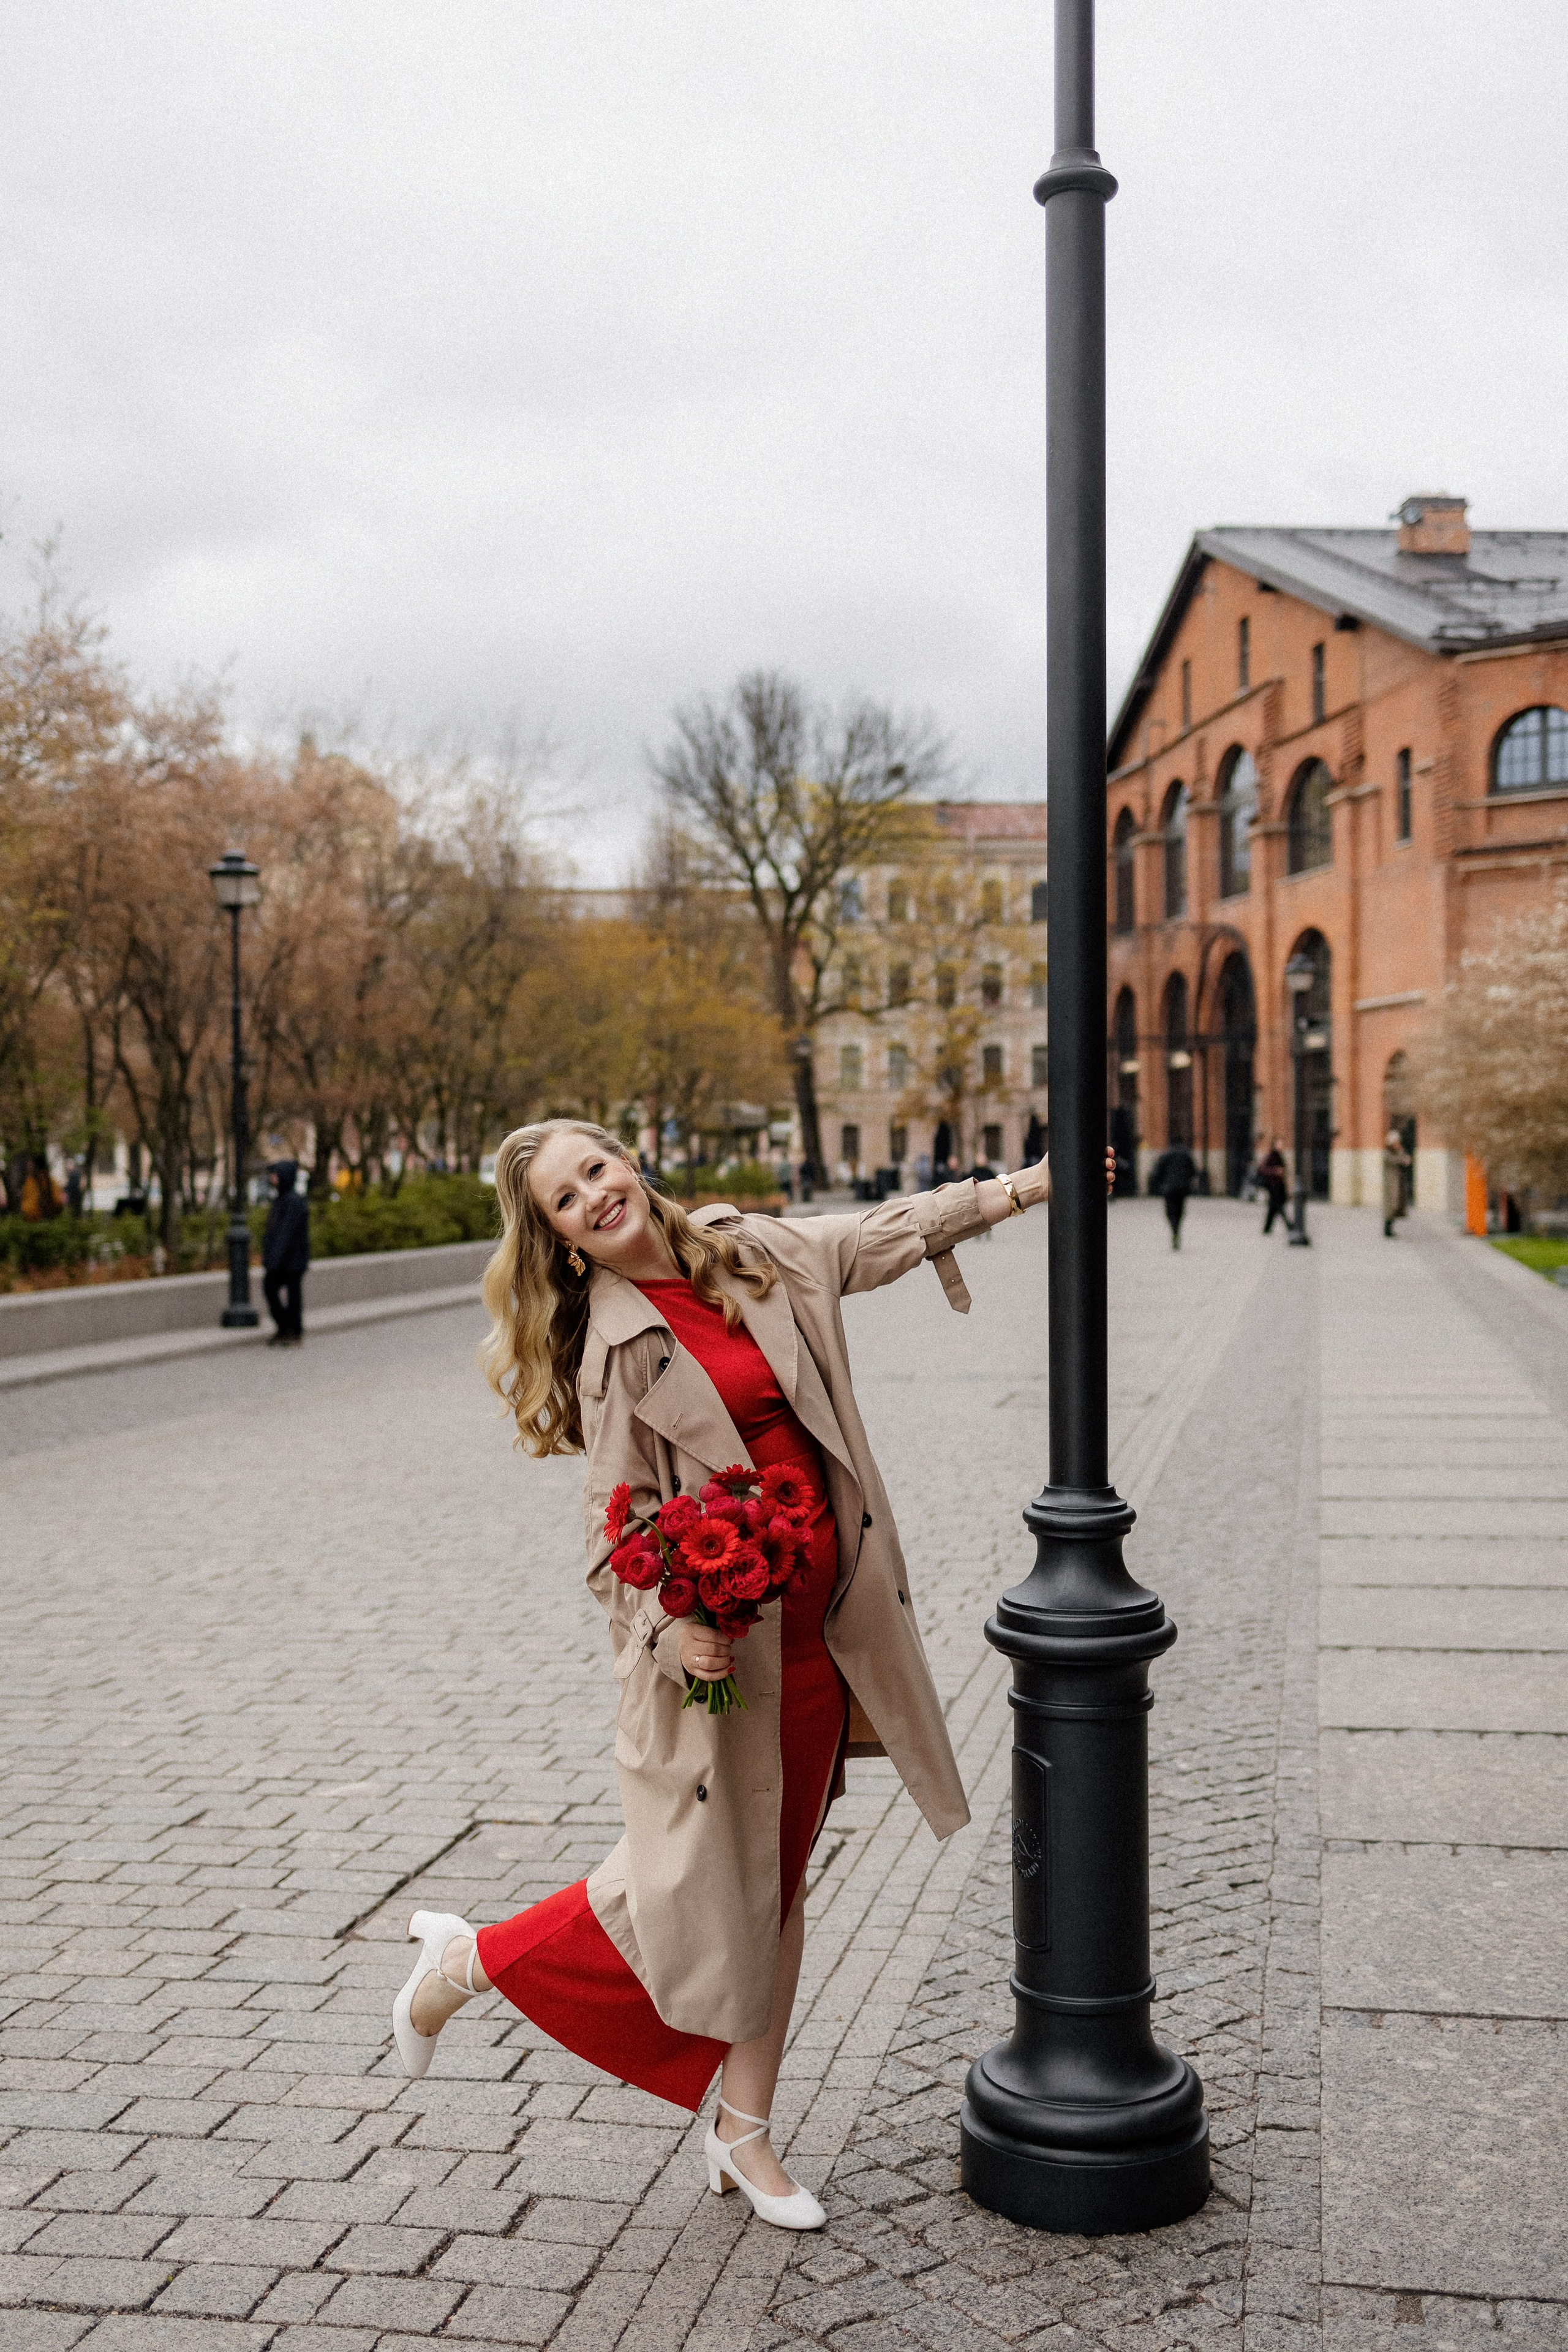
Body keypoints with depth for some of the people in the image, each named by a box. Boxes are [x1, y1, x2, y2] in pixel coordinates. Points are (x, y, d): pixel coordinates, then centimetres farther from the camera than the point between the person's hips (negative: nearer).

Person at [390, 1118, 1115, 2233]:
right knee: (686, 1887, 2)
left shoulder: (755, 1253, 5)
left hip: (818, 1630, 6)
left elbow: (890, 1231, 15)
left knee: (776, 1884, 13)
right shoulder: (611, 1345, -11)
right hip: (716, 1640, -5)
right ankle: (466, 1963, 25)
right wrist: (671, 1620, -26)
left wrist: (1035, 1183, 16)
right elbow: (621, 1514, -11)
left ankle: (744, 2131, 27)